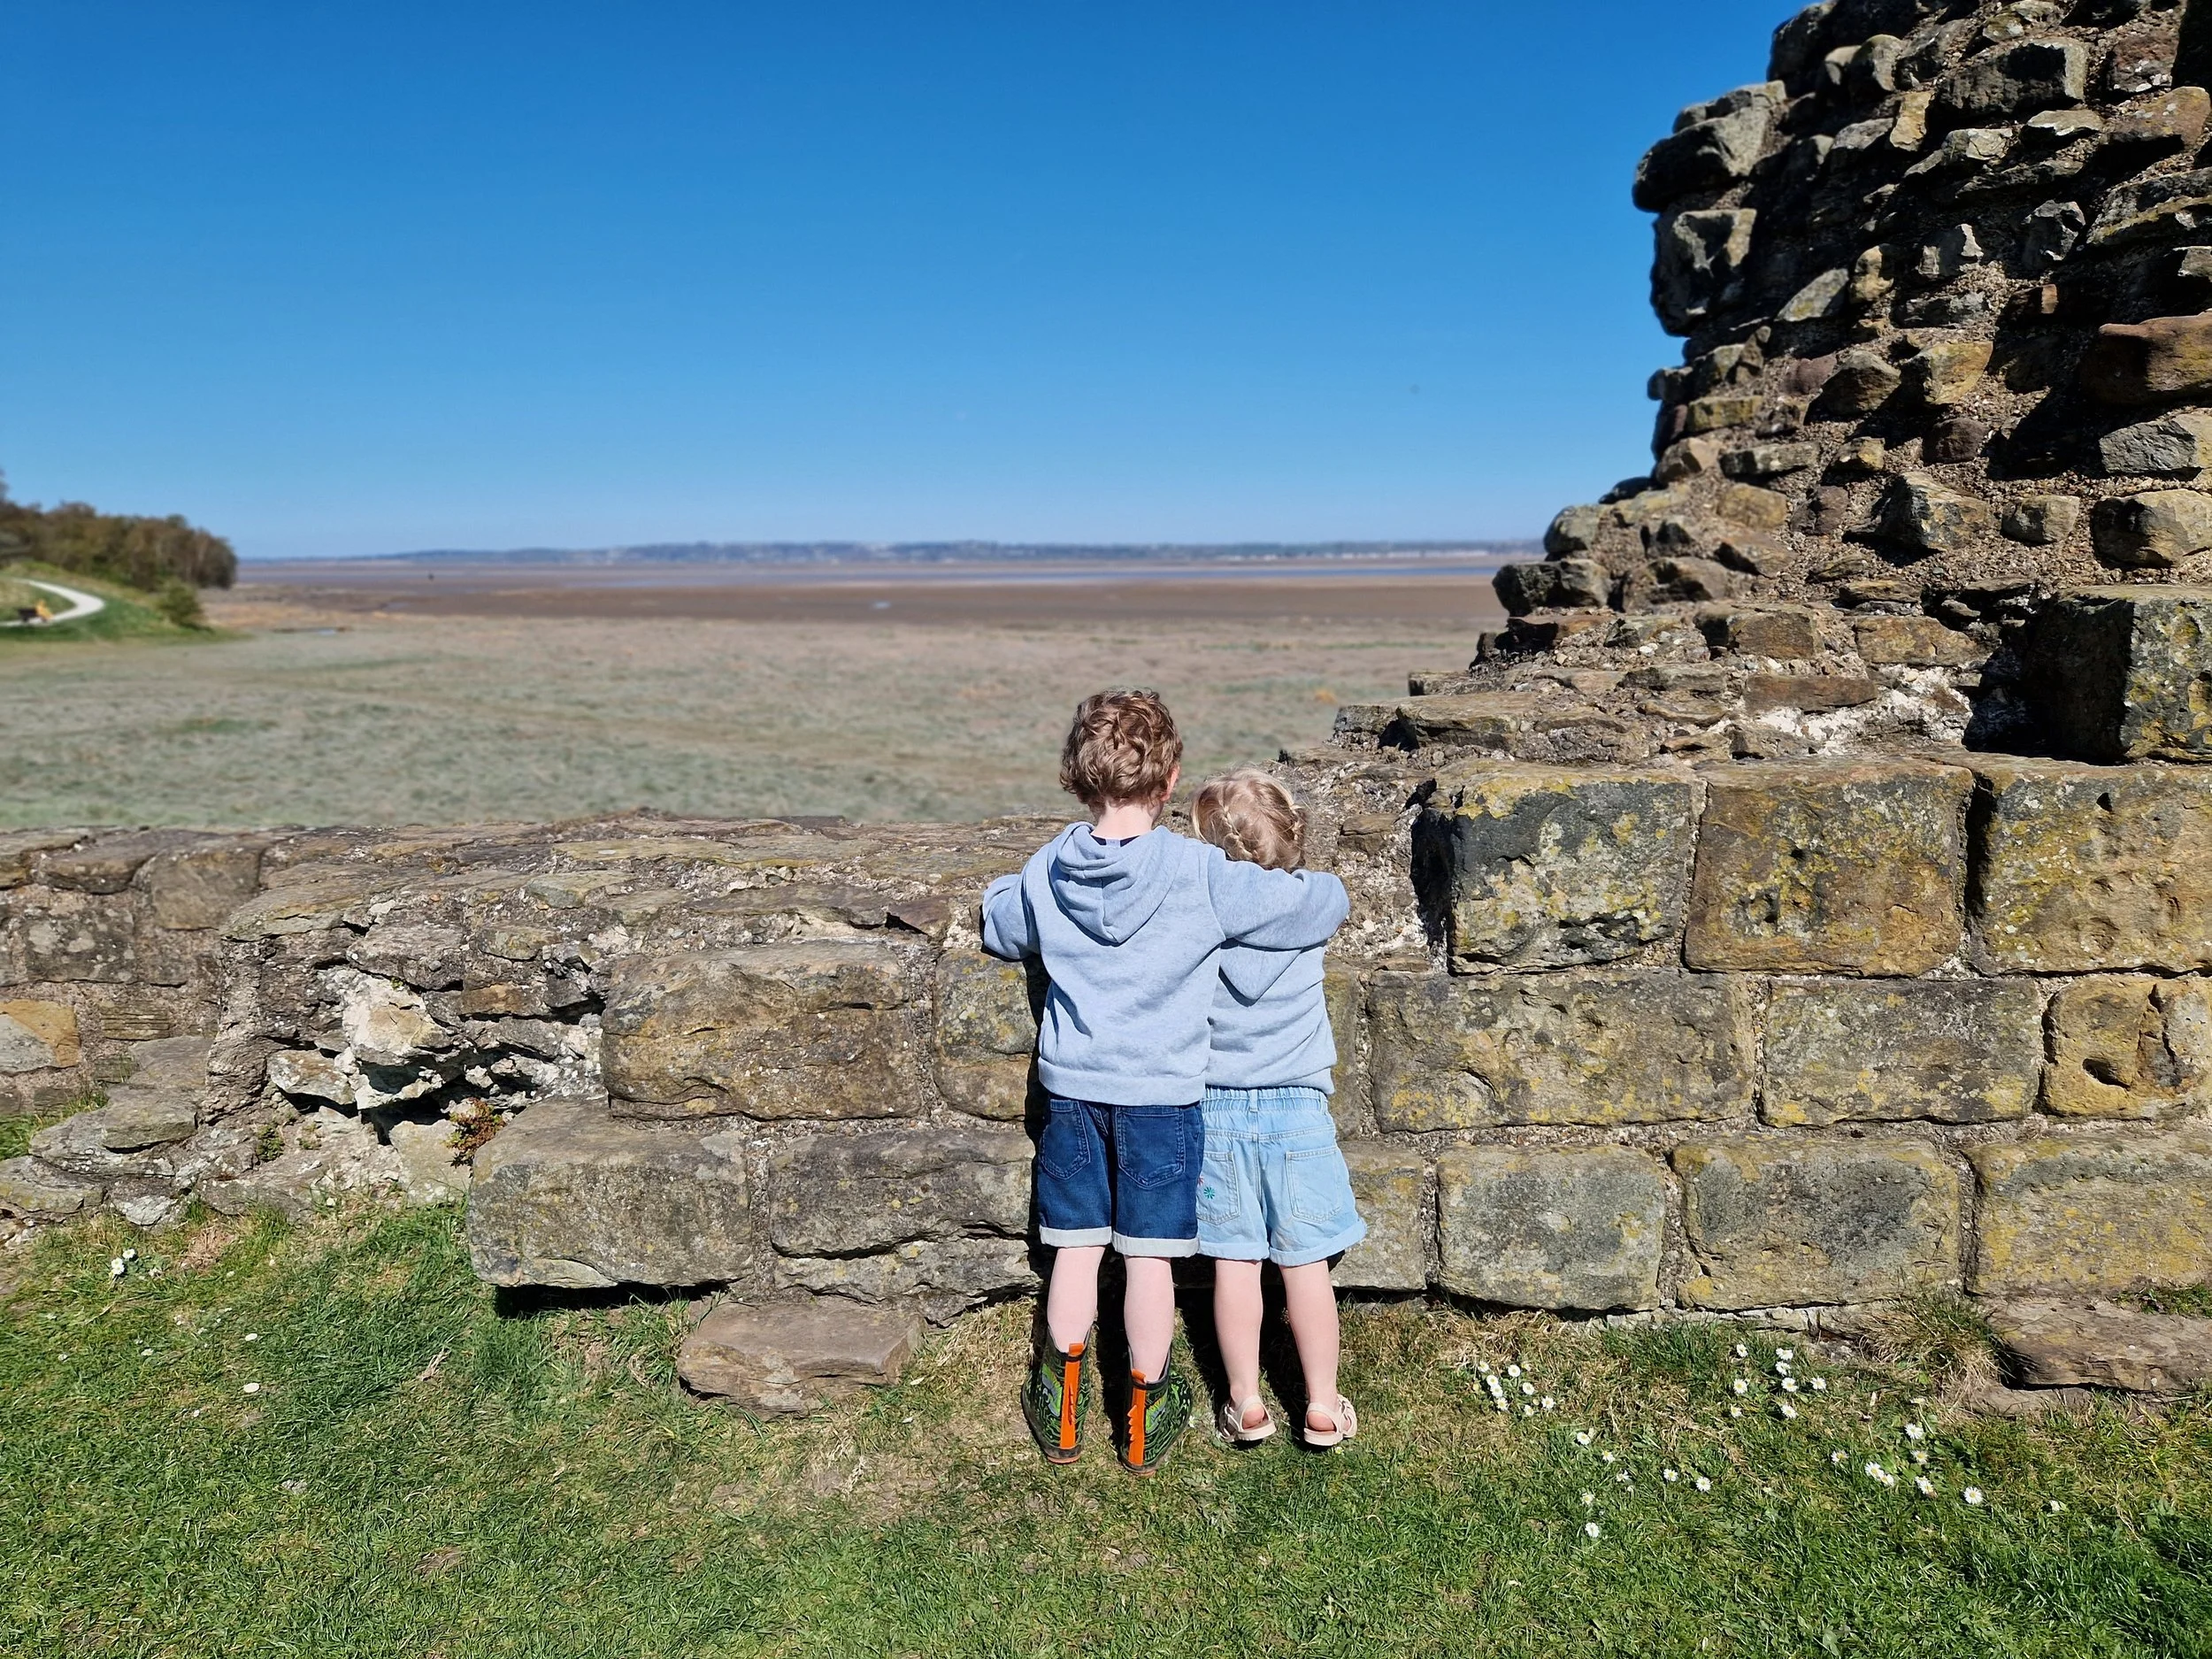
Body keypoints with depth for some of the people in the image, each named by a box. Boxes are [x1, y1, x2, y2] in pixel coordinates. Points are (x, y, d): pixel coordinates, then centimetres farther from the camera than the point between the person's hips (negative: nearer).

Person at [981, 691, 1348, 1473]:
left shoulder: (1047, 872, -5)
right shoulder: (1202, 874, -17)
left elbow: (999, 928, 15)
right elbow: (1322, 905, -10)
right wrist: (1305, 884, 11)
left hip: (1072, 1089, 3)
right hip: (1162, 1096, -3)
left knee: (1076, 1249, 15)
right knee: (1150, 1258, 10)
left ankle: (1061, 1411, 28)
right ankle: (1144, 1420, 26)